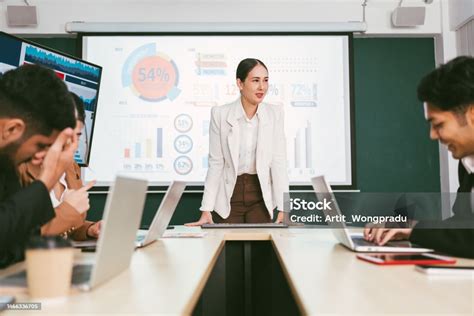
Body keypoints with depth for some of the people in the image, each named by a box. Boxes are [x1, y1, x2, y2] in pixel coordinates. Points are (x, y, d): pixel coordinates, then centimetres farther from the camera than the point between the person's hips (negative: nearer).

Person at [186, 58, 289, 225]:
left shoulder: (275, 113, -4)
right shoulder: (220, 114, -8)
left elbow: (278, 161, -7)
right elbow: (216, 163, -6)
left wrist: (283, 209, -15)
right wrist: (206, 211, -10)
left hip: (261, 195, 1)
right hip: (229, 197, -1)